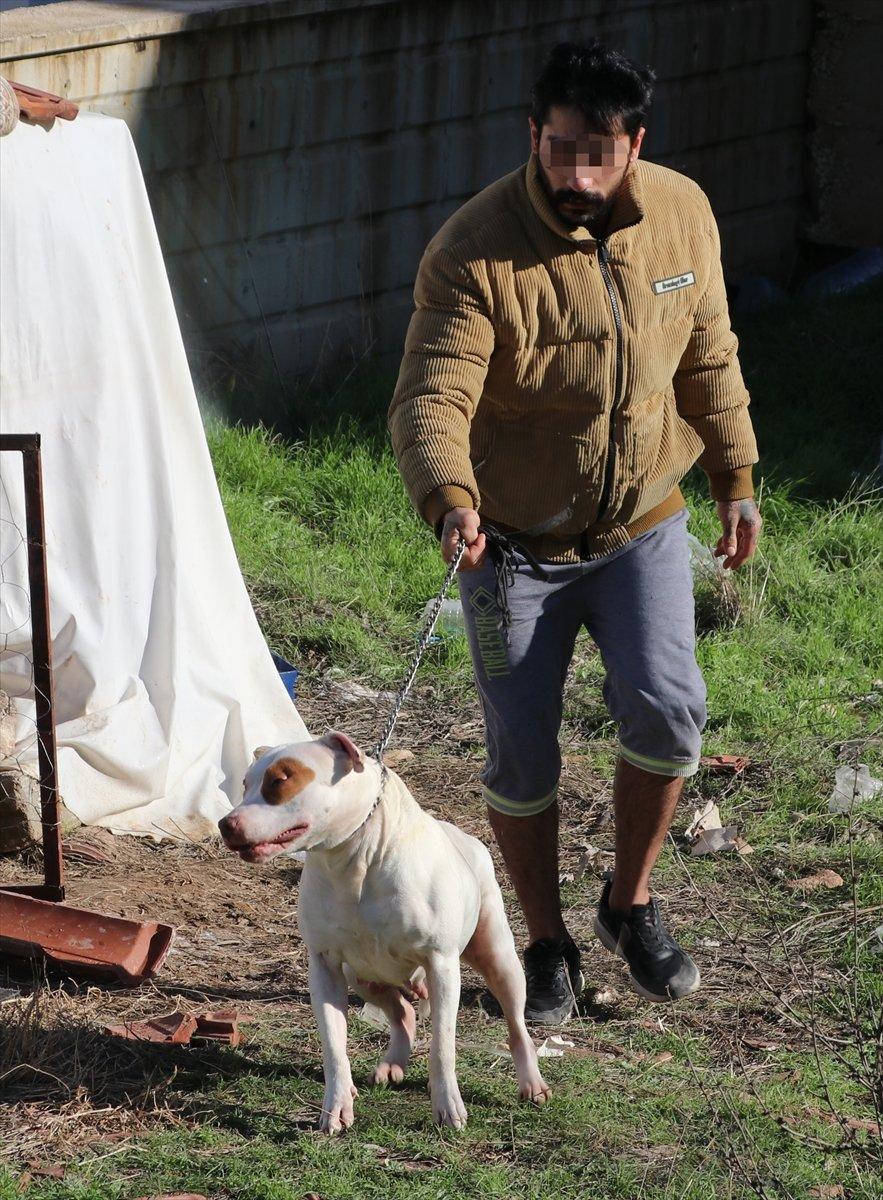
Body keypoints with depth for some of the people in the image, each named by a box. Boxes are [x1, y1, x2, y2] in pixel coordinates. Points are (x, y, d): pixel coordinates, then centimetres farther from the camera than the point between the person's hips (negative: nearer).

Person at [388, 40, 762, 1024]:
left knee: (665, 710, -14)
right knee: (522, 755, 1)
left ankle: (630, 904, 10)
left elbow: (709, 359, 8)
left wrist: (735, 479, 11)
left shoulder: (682, 215, -7)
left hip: (643, 525, 2)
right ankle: (548, 945, 23)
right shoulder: (476, 252, -22)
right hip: (515, 538, -2)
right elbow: (430, 399, -28)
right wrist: (449, 499, -47)